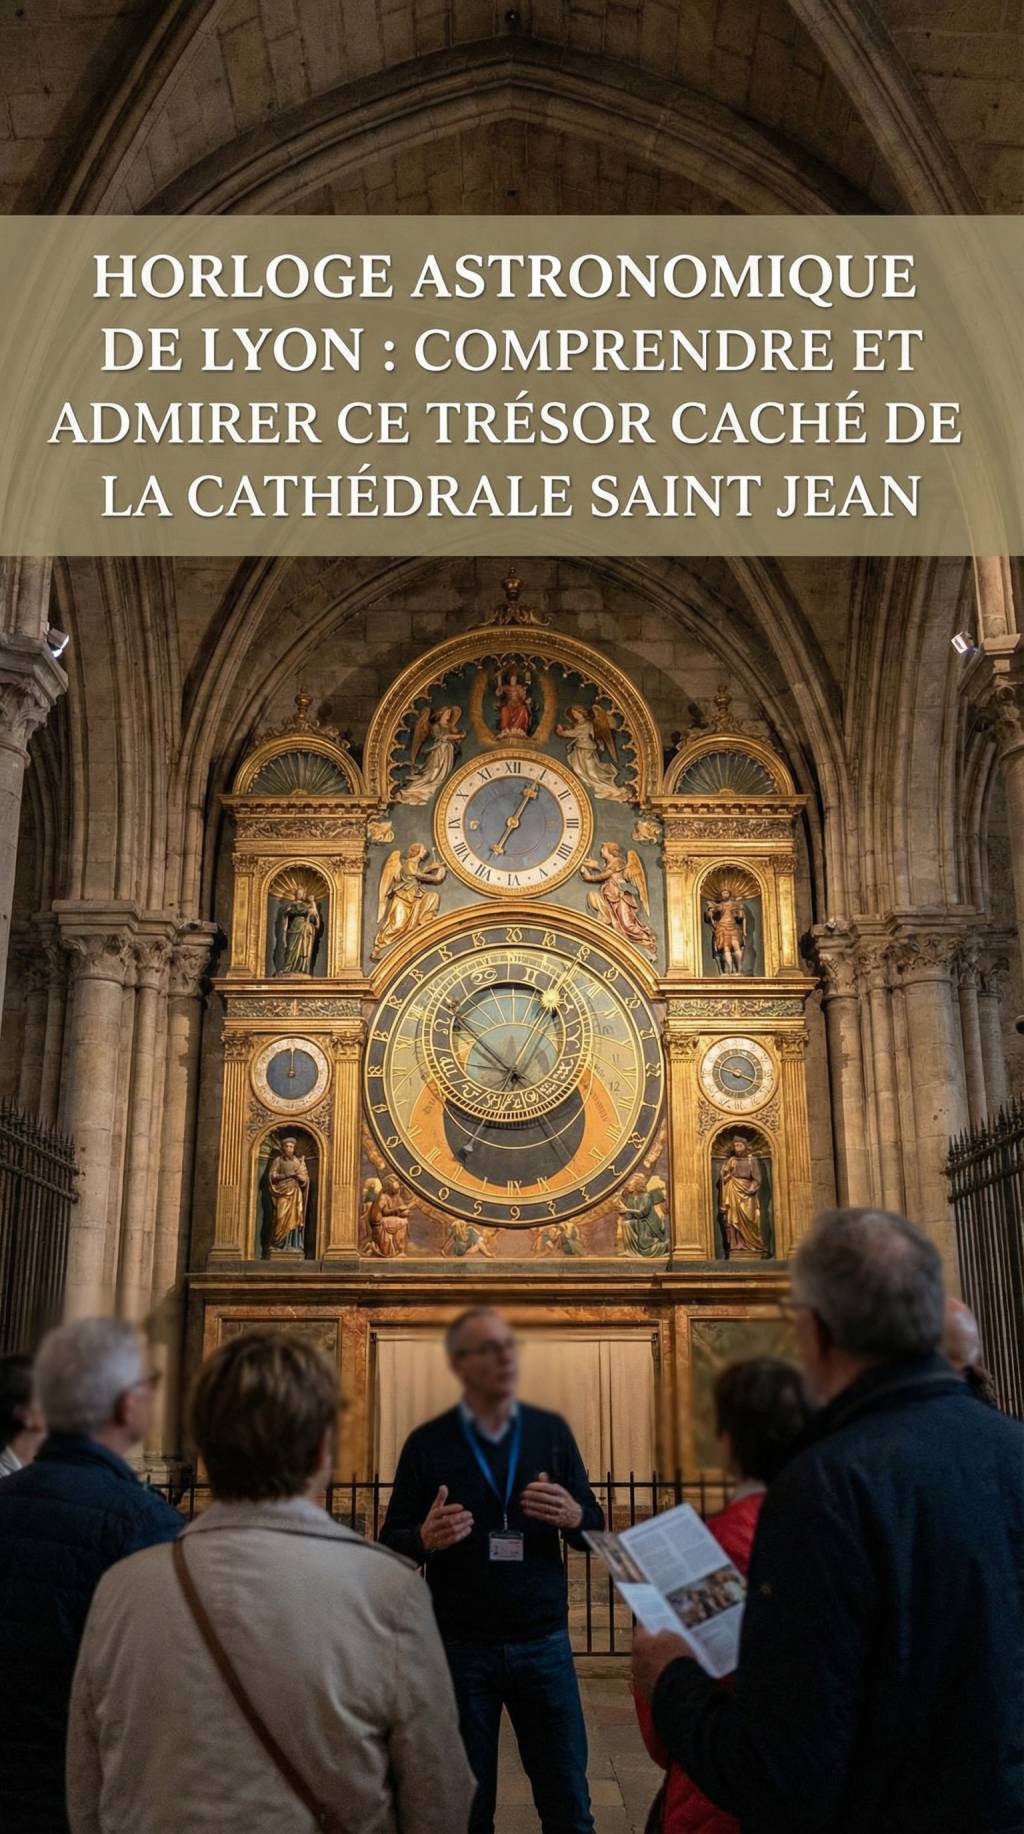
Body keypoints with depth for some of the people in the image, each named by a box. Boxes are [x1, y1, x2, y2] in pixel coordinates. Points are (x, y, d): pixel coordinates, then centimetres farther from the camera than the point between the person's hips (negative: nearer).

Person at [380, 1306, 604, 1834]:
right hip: (461, 1648, -1)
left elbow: (595, 1529, 6)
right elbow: (391, 1543, 0)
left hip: (543, 1645, 1)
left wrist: (573, 1517, -17)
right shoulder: (427, 1444, -3)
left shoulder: (552, 1431, 3)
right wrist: (426, 1539, -22)